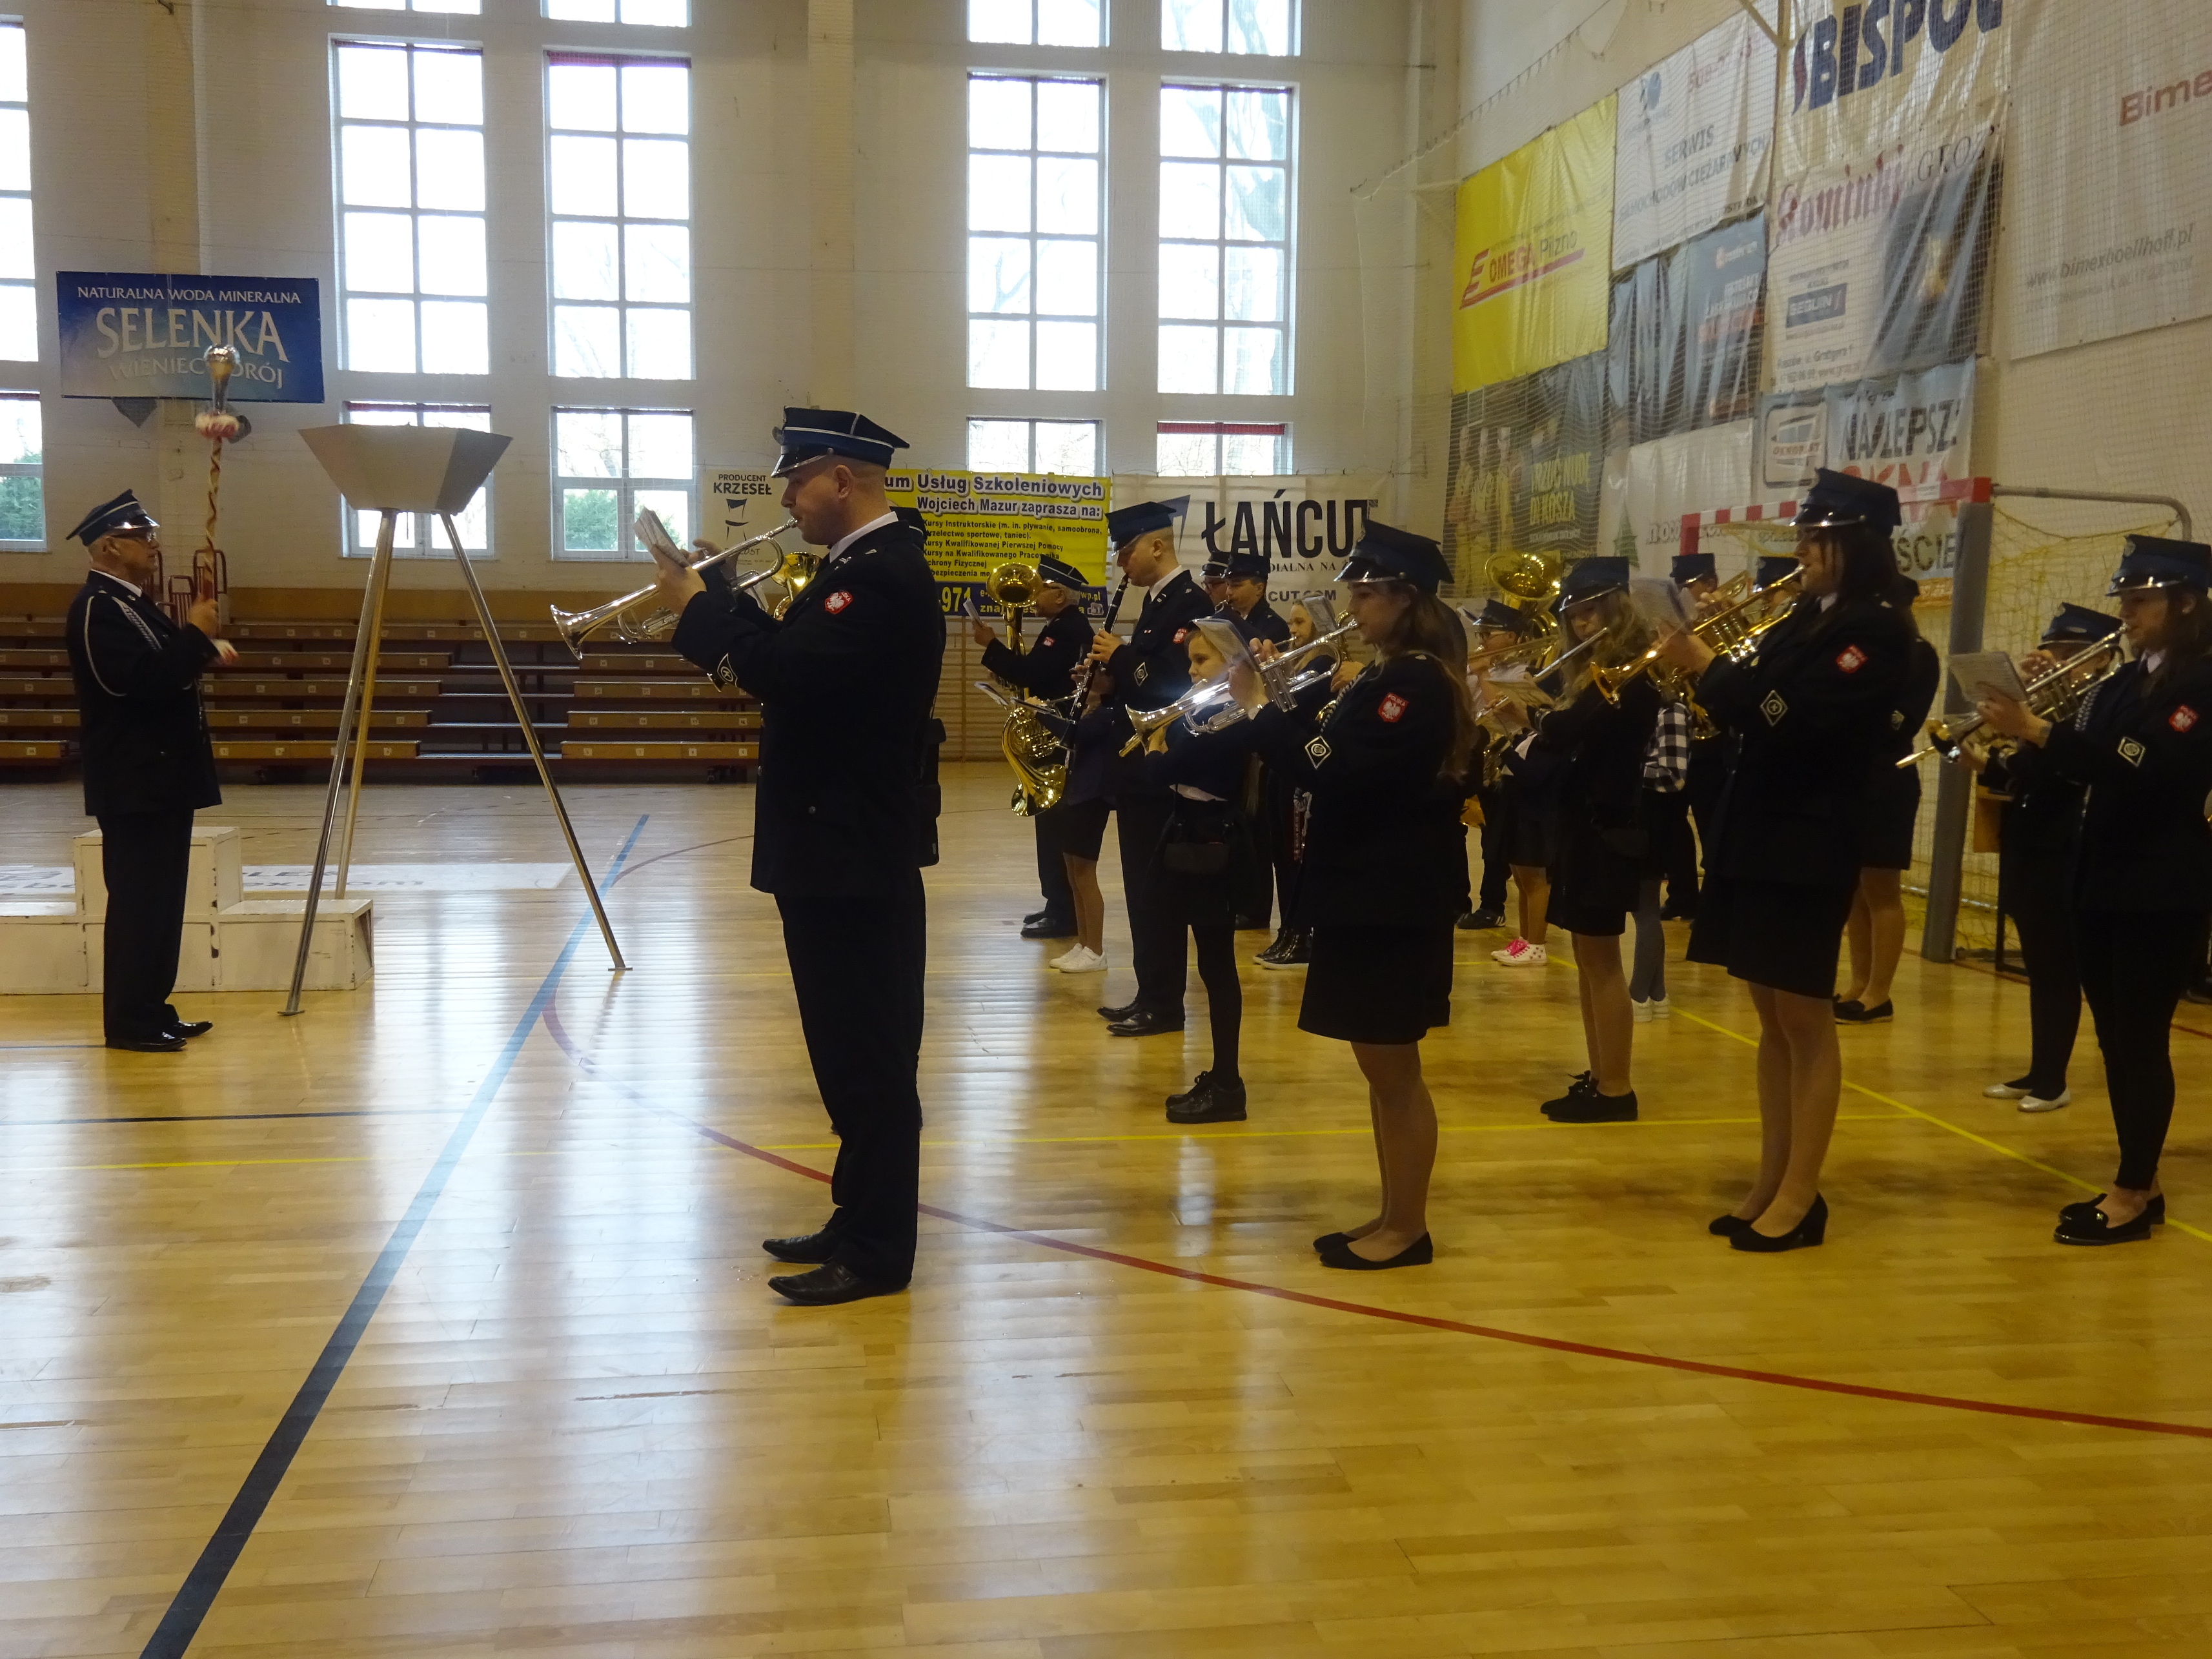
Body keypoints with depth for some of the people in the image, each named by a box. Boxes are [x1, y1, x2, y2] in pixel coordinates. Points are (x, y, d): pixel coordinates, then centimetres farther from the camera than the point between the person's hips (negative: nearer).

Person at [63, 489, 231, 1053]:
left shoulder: (132, 603, 17)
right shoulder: (98, 606, -14)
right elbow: (141, 680, -26)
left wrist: (203, 648, 7)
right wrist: (195, 635, -18)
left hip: (160, 776, 10)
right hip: (134, 782, -10)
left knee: (159, 899, 12)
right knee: (137, 900, -6)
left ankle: (152, 1010, 19)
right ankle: (128, 1022, -1)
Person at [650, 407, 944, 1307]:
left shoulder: (883, 574, -18)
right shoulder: (863, 566, 15)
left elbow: (788, 671, -29)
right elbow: (791, 663, 15)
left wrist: (696, 605, -15)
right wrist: (721, 606, 3)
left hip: (857, 854, -11)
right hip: (842, 846, 11)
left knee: (870, 1056, -2)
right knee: (854, 1051, 17)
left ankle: (877, 1250, 7)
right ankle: (860, 1220, 27)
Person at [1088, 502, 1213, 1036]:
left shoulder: (1190, 603, -14)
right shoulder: (1158, 603, 16)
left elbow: (1179, 683, -25)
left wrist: (1119, 657, -15)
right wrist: (1111, 673, 1)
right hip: (1142, 766, 10)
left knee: (1159, 887, -4)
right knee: (1144, 886, 13)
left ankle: (1164, 1004, 3)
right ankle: (1150, 994, 20)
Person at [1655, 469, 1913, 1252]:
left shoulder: (1877, 633, -11)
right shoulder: (1801, 621, 14)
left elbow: (1791, 717, -22)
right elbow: (1755, 712, 11)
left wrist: (1707, 665, -15)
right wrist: (1697, 668, -3)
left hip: (1809, 845, -8)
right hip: (1757, 834, 8)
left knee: (1806, 1022, -1)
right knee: (1771, 1020, 12)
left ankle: (1801, 1197, 8)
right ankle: (1770, 1183, 21)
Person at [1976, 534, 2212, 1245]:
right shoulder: (2123, 684, 13)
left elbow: (2136, 771, -24)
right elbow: (2086, 765, 5)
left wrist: (2039, 732, -29)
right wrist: (2023, 731, -12)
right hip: (2102, 880, 8)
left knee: (2143, 1038, -3)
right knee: (2115, 1038, 11)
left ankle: (2133, 1196, 4)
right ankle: (2139, 1182, 21)